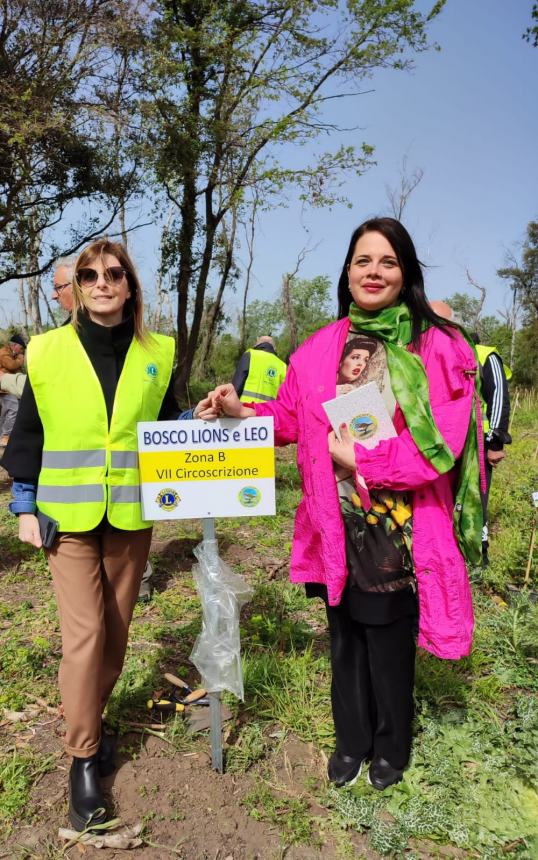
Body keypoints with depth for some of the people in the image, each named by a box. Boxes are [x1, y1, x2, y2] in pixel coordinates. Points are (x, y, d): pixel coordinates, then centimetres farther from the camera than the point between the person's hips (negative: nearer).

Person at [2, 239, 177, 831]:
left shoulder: (157, 354, 3)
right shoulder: (48, 351, -1)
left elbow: (170, 430, 10)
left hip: (131, 513, 2)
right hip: (68, 514, -2)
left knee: (116, 628, 12)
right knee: (83, 634, -3)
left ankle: (92, 718, 36)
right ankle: (83, 756, 15)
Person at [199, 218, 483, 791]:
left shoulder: (438, 348, -8)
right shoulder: (319, 349, 4)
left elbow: (441, 443, -14)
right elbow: (291, 418, 8)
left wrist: (360, 456, -15)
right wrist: (243, 412, -10)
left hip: (400, 533, -3)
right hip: (338, 528, 3)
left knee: (389, 642, 11)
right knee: (345, 637, 18)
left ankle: (391, 746, 39)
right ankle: (351, 739, 42)